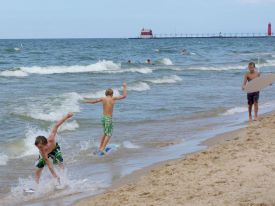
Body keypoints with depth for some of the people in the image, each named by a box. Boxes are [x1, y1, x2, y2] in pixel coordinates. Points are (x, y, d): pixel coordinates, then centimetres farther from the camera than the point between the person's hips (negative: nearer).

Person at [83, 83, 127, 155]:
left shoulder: (103, 99, 3)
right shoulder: (113, 98, -7)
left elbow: (94, 101, 15)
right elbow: (124, 96, -3)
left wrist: (86, 101, 33)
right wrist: (124, 87, 10)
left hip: (103, 117, 6)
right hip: (109, 118, -6)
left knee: (105, 133, 23)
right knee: (108, 134, 1)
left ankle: (100, 148, 29)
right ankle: (102, 149, -9)